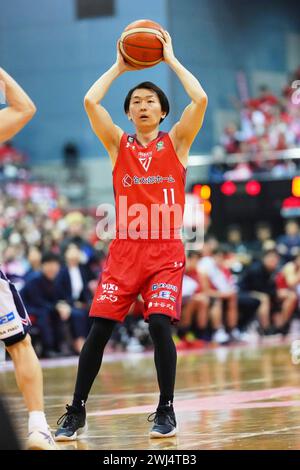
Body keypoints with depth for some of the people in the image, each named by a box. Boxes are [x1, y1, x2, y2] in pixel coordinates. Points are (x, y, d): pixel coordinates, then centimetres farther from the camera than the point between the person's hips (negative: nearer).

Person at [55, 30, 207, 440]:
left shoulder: (176, 142, 6)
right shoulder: (119, 145, 10)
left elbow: (200, 100, -8)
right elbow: (91, 102, -2)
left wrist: (171, 59, 2)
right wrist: (119, 67, 8)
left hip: (165, 251, -2)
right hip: (125, 249, 2)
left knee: (160, 324, -15)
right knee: (99, 328, -3)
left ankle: (166, 410, 1)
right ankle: (76, 413, 6)